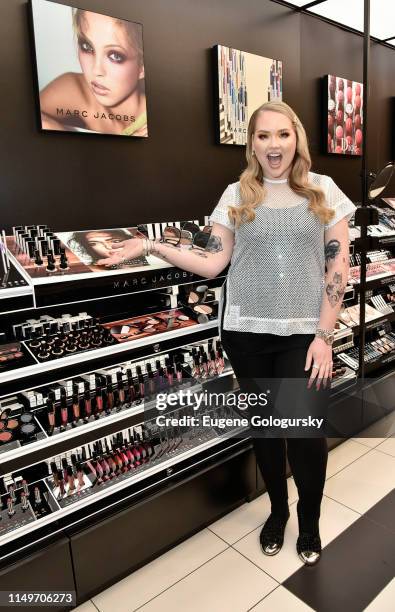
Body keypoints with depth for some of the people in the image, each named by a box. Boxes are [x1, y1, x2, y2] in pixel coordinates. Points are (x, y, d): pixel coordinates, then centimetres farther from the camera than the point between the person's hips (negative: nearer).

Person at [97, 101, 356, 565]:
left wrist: (324, 335, -7)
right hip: (246, 331, 1)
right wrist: (151, 246, -8)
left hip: (303, 332, -1)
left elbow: (338, 266, -1)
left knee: (304, 430, 0)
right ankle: (277, 509, 40)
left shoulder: (324, 191, 2)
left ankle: (309, 520, 31)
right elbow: (212, 263, 0)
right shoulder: (237, 195, 5)